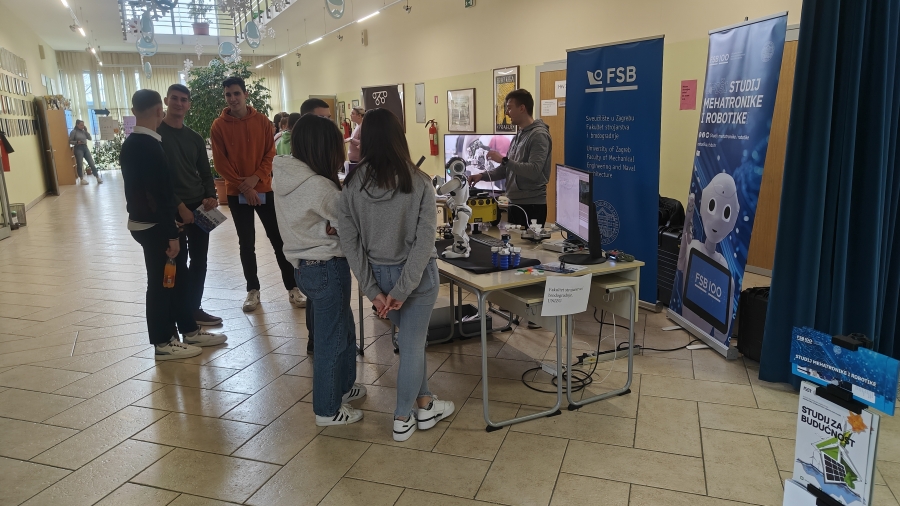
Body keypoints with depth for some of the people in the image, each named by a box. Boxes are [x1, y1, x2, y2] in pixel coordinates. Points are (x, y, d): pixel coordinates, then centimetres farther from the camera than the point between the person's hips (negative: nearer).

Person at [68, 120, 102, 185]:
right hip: (78, 148, -4)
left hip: (85, 147, 5)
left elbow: (89, 138, 6)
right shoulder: (74, 132, -3)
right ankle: (81, 179, 12)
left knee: (91, 163, 1)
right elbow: (70, 141, -3)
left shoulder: (83, 131, 10)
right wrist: (77, 142, -20)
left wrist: (86, 130, 0)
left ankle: (98, 178, 3)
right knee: (79, 165, 3)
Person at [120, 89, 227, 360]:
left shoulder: (129, 144, 9)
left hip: (142, 222, 9)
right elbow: (160, 196, -23)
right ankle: (163, 343, 16)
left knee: (176, 278, 17)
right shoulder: (150, 146, -21)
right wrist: (172, 235, -20)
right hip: (154, 227, -9)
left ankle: (189, 330, 28)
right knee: (161, 283, 3)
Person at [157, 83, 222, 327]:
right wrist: (179, 206, -16)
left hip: (199, 207, 6)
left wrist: (211, 196, -6)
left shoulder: (195, 138, 13)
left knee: (199, 261, 10)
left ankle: (194, 309, 23)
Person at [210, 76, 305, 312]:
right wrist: (244, 187, -12)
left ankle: (293, 288, 10)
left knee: (279, 239, 2)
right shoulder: (219, 126, -1)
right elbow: (220, 162, -4)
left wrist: (256, 178, -14)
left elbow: (270, 154, 0)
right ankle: (253, 290, 19)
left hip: (264, 190, 0)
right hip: (237, 193, 0)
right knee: (246, 244, 7)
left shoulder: (262, 121, 2)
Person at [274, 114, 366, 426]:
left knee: (344, 328, 25)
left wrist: (329, 226, -10)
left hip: (303, 266, 9)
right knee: (330, 339, 6)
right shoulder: (319, 187, -25)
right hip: (327, 268, -9)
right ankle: (327, 410, 22)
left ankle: (342, 386, 43)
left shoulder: (282, 175, 2)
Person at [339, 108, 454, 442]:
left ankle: (424, 405, 35)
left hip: (377, 274, 4)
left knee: (412, 338, 22)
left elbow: (349, 241, -8)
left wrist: (373, 291, -7)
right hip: (416, 273, -3)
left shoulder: (352, 185, -7)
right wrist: (401, 290, -15)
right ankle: (402, 420, 24)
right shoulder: (419, 182, -13)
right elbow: (425, 240, -18)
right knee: (412, 344, 11)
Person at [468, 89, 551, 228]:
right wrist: (483, 175, 6)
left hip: (531, 206, -9)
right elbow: (507, 169, 19)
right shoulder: (519, 136, 16)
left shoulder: (539, 135, -12)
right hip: (515, 204, 9)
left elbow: (534, 171, -23)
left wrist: (503, 160, -19)